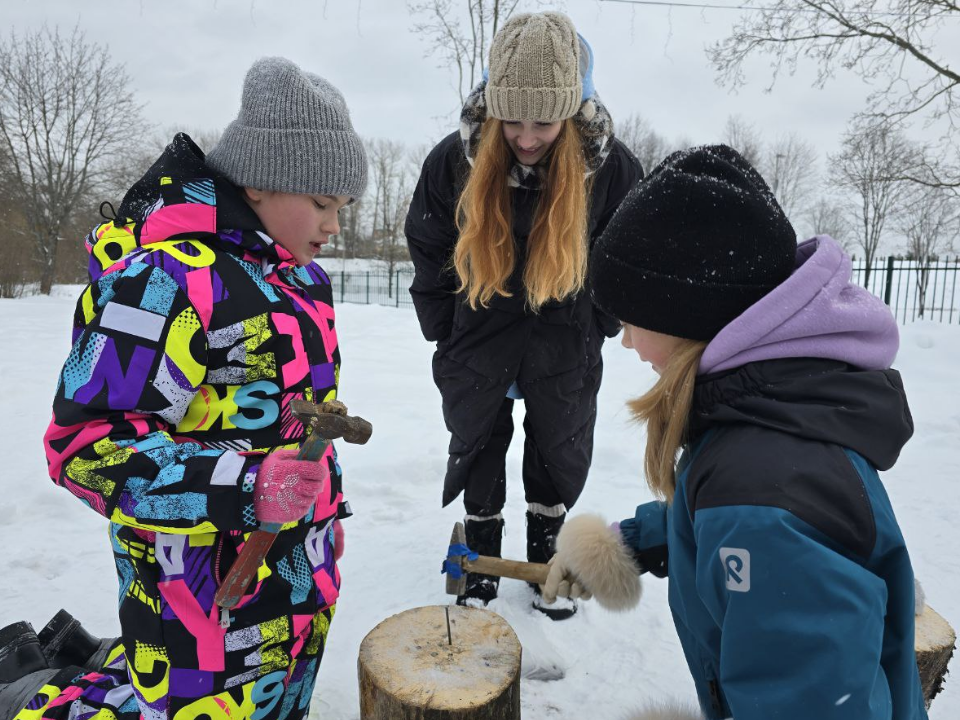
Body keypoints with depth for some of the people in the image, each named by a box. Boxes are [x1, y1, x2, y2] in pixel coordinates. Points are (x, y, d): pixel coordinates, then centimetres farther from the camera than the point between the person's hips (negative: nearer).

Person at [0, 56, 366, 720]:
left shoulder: (296, 274, 7)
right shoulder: (172, 276, -21)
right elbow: (84, 443, -23)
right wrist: (242, 488, -32)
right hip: (212, 595, -9)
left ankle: (86, 661, 37)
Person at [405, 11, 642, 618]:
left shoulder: (612, 165, -18)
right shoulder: (454, 160, -17)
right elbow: (429, 255, -3)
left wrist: (597, 327, -1)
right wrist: (445, 335, 0)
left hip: (565, 340, 0)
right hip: (478, 336, 1)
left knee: (561, 450, 13)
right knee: (476, 443, 13)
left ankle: (546, 551, 38)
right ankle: (482, 553, 36)